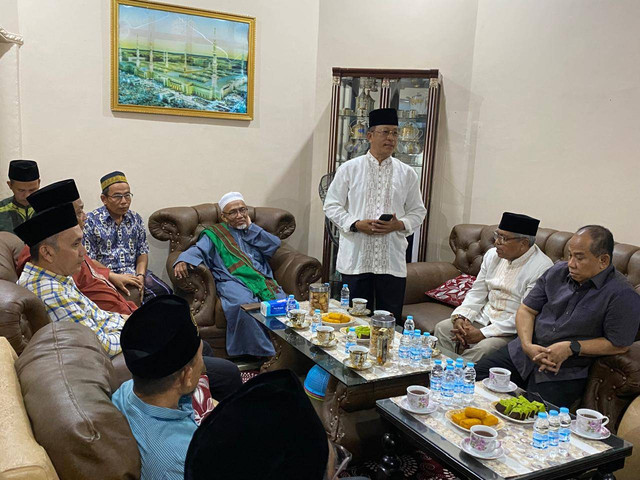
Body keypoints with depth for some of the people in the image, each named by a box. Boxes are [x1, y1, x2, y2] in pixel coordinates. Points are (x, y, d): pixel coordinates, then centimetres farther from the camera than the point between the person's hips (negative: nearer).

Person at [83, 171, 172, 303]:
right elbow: (89, 261, -6)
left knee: (163, 292, -20)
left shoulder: (135, 219, 13)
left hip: (134, 273, 5)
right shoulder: (91, 221, -3)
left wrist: (140, 276, -5)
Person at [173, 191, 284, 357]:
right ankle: (266, 354, -28)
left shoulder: (254, 232, 30)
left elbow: (274, 244, 11)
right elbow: (198, 250, 5)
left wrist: (250, 227, 12)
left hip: (262, 279, 3)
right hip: (233, 280, -3)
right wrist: (183, 261, -17)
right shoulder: (214, 234, 22)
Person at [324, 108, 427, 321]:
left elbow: (418, 211, 11)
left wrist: (399, 224, -10)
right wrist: (356, 224, -13)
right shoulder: (349, 169, 2)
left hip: (392, 260, 2)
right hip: (356, 258, -1)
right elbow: (332, 205, 3)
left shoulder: (407, 173, 8)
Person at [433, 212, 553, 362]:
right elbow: (477, 292, 11)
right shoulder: (493, 255, 7)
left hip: (512, 331, -7)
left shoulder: (542, 268, -16)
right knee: (442, 328, -11)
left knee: (482, 348, -32)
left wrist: (483, 334, -22)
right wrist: (460, 317, -9)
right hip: (483, 318, 7)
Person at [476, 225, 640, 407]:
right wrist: (527, 345, -10)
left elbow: (619, 344, -11)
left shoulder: (623, 295, -11)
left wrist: (571, 348, -17)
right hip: (525, 351, 6)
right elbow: (526, 310, 8)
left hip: (566, 372, -5)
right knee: (477, 375, -5)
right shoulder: (557, 272, 6)